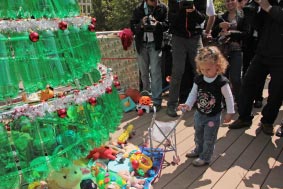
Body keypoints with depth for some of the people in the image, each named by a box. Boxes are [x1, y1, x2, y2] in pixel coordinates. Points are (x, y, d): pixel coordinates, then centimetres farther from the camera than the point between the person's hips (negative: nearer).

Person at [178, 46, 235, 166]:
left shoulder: (222, 82, -22)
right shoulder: (198, 79, -8)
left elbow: (229, 97, -12)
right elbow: (193, 93, 1)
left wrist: (229, 113, -8)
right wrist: (187, 105, -13)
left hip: (213, 117, -5)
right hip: (199, 114, 6)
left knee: (209, 139, 8)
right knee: (198, 135, 24)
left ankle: (205, 157, 26)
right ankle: (198, 150, 47)